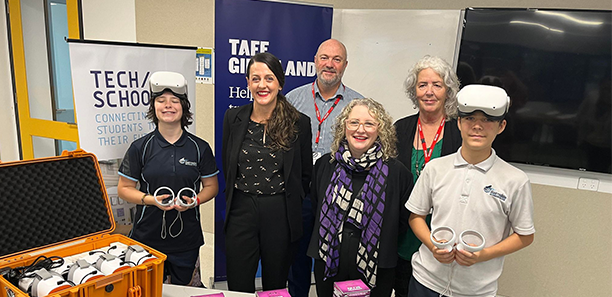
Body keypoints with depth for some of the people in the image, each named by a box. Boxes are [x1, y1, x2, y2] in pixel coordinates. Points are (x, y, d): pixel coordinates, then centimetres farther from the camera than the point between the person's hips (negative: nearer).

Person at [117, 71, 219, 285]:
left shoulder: (200, 147, -1)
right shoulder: (140, 147, -2)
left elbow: (211, 186, 6)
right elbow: (124, 189, 2)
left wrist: (194, 201, -14)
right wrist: (151, 199, -16)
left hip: (187, 239, 1)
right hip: (147, 238, 0)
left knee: (182, 288, 16)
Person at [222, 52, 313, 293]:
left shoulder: (299, 123, -4)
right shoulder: (233, 118, 2)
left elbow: (305, 173, 4)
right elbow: (227, 166, 10)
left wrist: (289, 203, 4)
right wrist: (247, 195, 7)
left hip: (281, 215, -1)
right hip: (241, 212, 2)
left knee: (275, 285, 15)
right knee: (238, 286, 10)